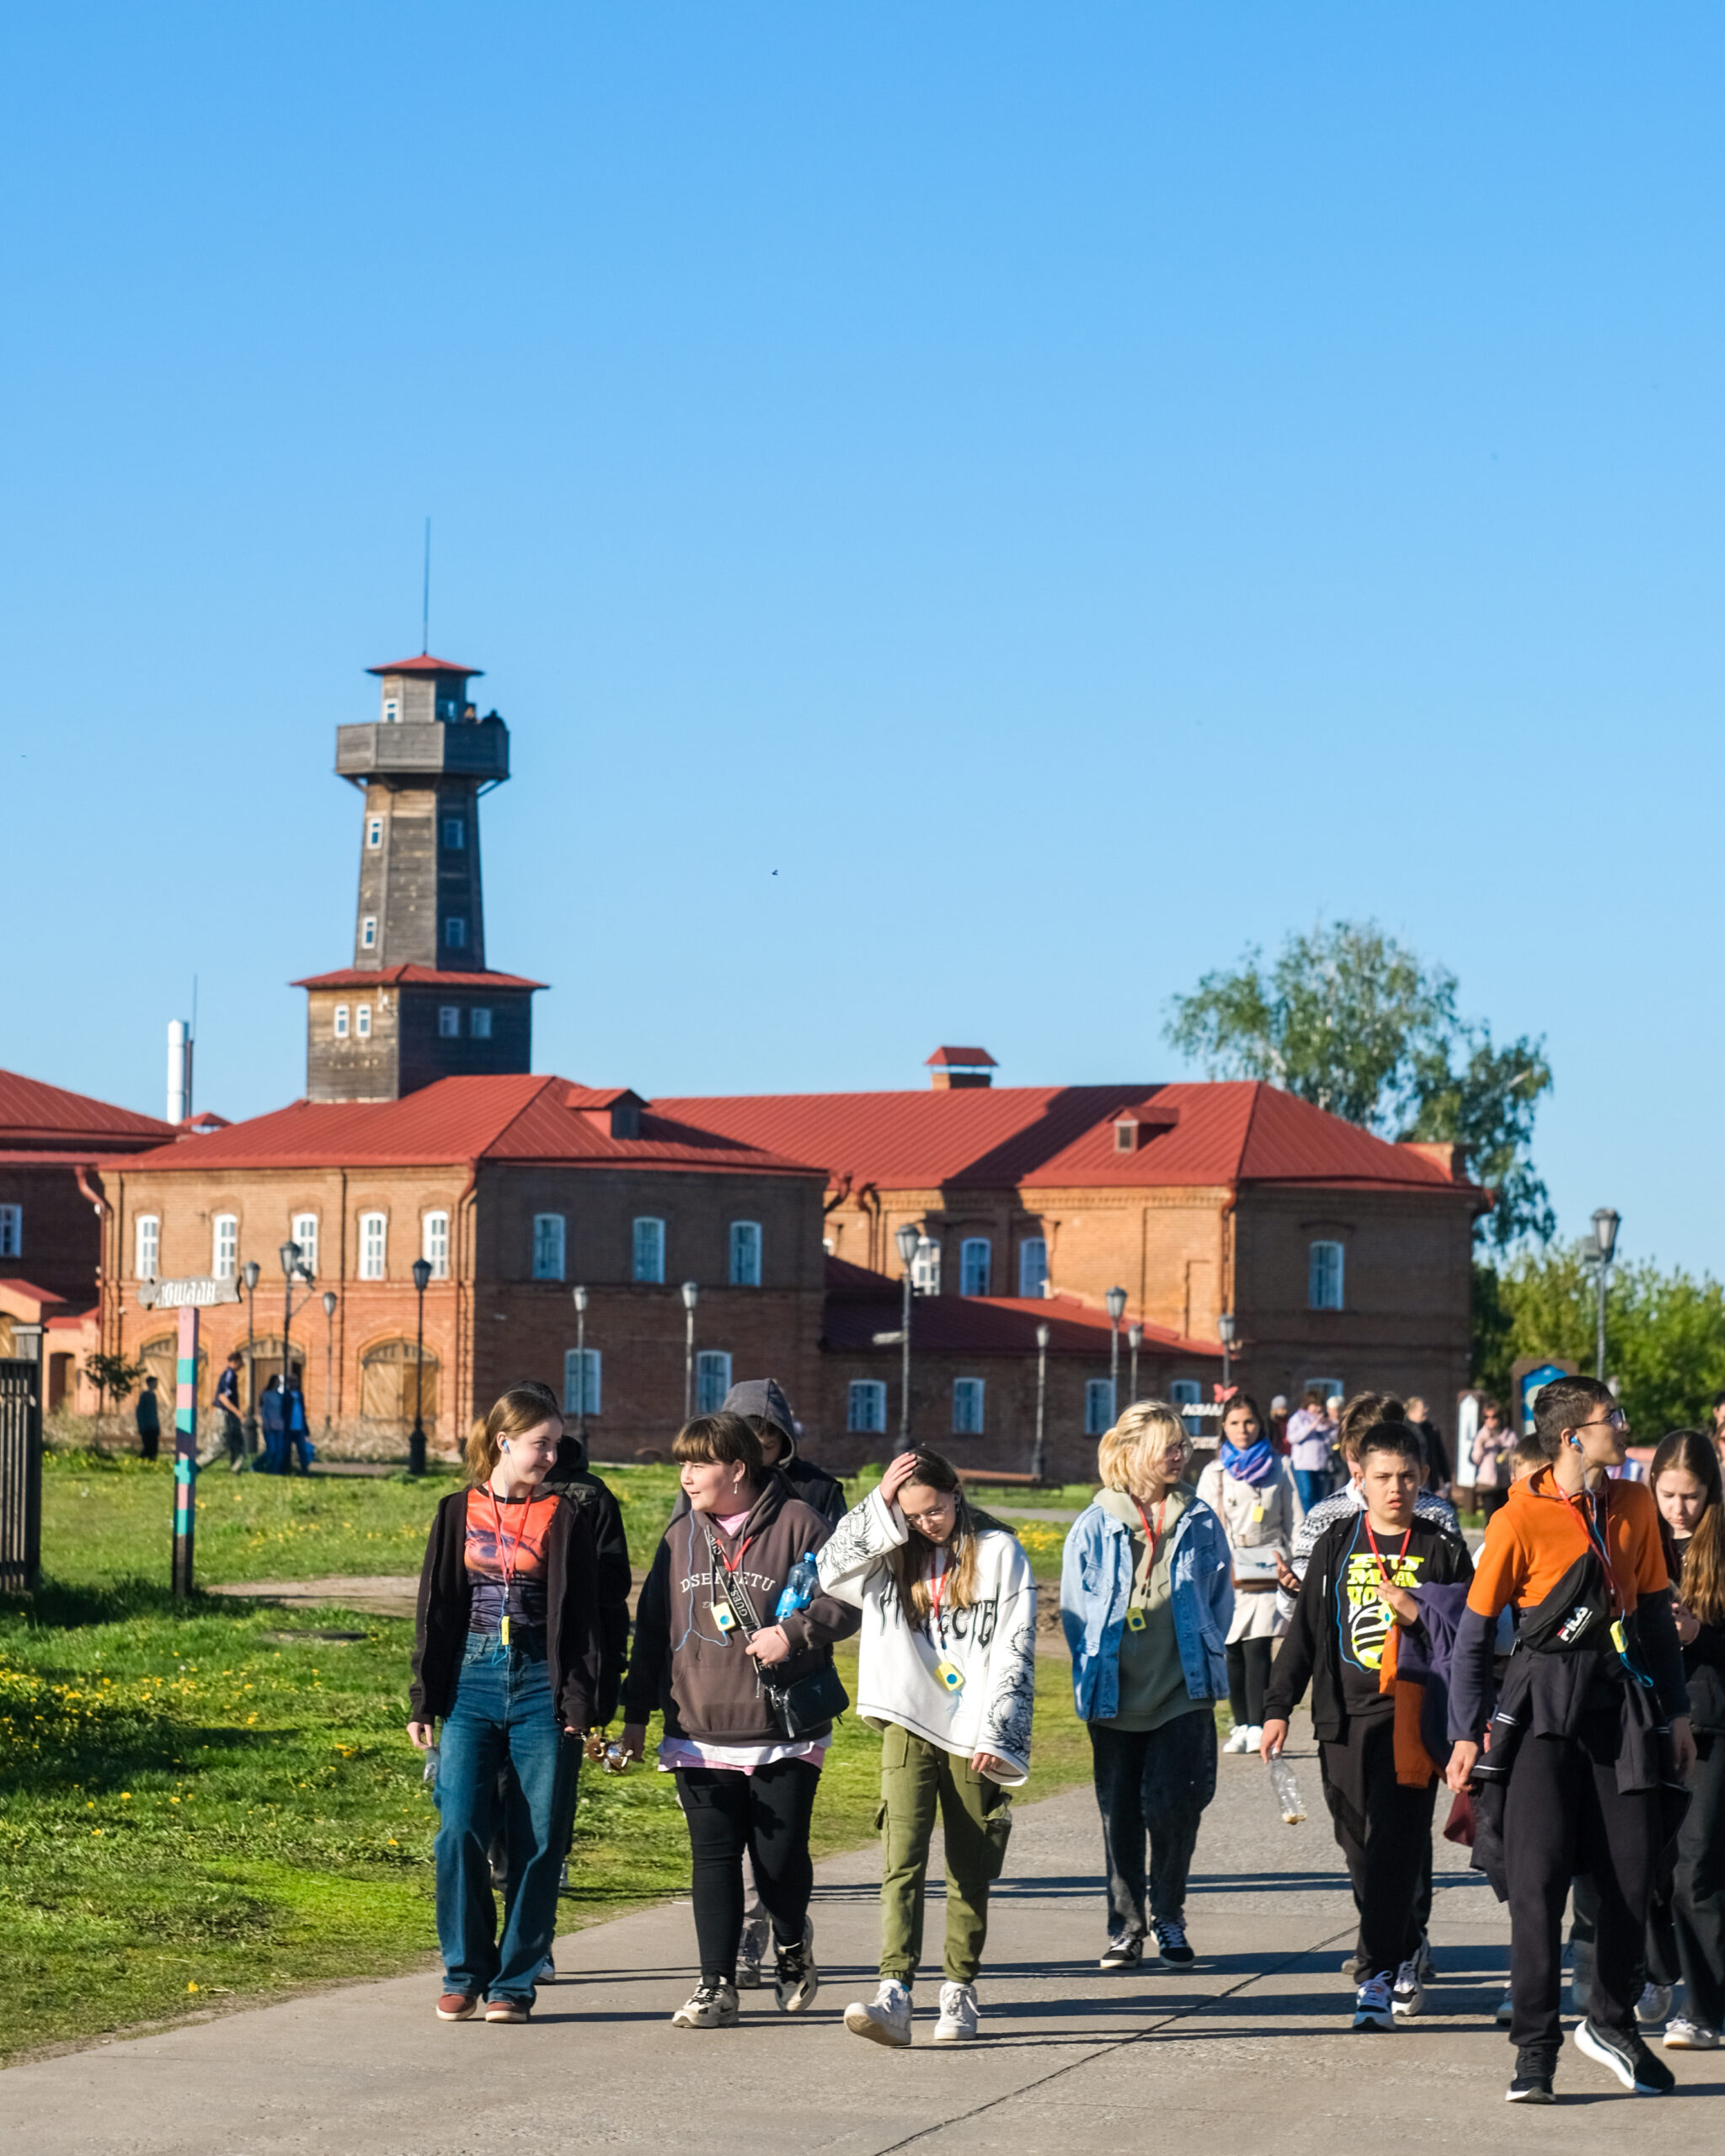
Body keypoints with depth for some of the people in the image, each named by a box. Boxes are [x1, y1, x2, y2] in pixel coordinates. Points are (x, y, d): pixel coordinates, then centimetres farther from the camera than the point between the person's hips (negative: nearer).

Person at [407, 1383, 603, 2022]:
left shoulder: (564, 1518, 3)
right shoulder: (459, 1515, 7)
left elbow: (582, 1615, 2)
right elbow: (436, 1610, 10)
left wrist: (579, 1703, -5)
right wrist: (424, 1700, 6)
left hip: (541, 1686, -1)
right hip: (472, 1681, 1)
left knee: (538, 1841, -1)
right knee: (460, 1831, -7)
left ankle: (514, 1981, 8)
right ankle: (465, 1974, 7)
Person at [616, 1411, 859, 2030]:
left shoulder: (797, 1524, -3)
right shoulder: (682, 1536, 13)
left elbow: (845, 1601, -3)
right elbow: (652, 1629, 18)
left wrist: (794, 1631, -19)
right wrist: (637, 1714, 16)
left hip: (786, 1736, -4)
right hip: (701, 1734, 4)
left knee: (781, 1857, -1)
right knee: (713, 1861, 0)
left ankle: (793, 1947, 30)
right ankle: (717, 1987, 4)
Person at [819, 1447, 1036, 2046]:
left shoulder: (999, 1553, 1)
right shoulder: (892, 1554, 10)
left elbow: (1016, 1650, -2)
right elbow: (831, 1572, -3)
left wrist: (996, 1732, -9)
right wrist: (880, 1504, -6)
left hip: (974, 1733, -1)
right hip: (909, 1726, 1)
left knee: (971, 1871, 5)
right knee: (902, 1860, -12)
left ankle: (959, 1990, 17)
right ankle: (894, 1996, -22)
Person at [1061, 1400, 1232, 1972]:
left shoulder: (1200, 1522, 4)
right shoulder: (1097, 1526, -1)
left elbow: (1219, 1598, 12)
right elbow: (1075, 1608, 5)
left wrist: (1203, 1660, 7)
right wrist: (1094, 1672, 3)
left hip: (1183, 1694, 0)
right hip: (1116, 1698, 0)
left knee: (1172, 1807, -7)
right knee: (1120, 1815, 6)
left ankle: (1169, 1919, 13)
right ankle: (1126, 1928, 17)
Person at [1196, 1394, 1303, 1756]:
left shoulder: (1278, 1468, 8)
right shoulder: (1214, 1474, 12)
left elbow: (1296, 1522, 10)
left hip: (1268, 1572, -2)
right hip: (1227, 1573, 2)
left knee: (1258, 1649, -12)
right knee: (1234, 1652, 1)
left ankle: (1258, 1727, -14)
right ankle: (1241, 1726, 8)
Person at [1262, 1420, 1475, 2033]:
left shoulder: (1442, 1548, 5)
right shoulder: (1337, 1544, 10)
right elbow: (1306, 1629, 12)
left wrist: (1417, 1615, -12)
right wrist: (1278, 1706, 7)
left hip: (1415, 1716, -3)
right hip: (1346, 1714, 3)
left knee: (1395, 1846, -11)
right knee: (1360, 1848, 7)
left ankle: (1377, 1977, -10)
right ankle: (1405, 1954, 25)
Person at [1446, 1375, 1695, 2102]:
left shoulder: (1634, 1506, 7)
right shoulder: (1520, 1520, -7)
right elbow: (1475, 1630, -2)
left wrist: (1676, 1712, 15)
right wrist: (1467, 1733, -5)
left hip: (1623, 1700, 4)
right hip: (1545, 1703, -4)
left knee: (1632, 1872, 4)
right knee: (1537, 1876, -9)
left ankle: (1611, 2023, 24)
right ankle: (1534, 2048, -2)